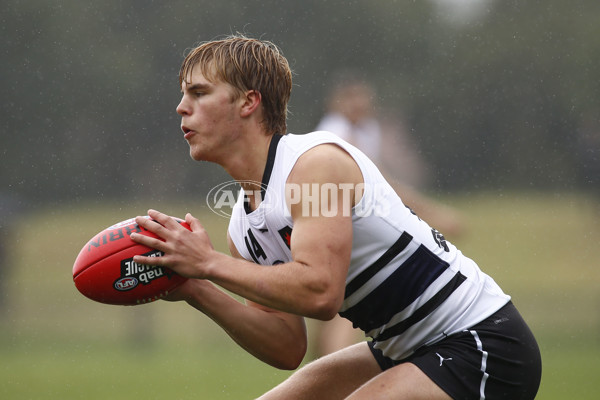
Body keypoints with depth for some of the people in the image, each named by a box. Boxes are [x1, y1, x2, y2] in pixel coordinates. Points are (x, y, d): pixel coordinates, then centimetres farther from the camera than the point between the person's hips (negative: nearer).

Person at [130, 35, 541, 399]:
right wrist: (197, 291, -8)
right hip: (406, 351, 10)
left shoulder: (317, 161, -19)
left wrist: (209, 264, -23)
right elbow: (288, 348, 3)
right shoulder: (243, 225, 7)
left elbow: (320, 292, -31)